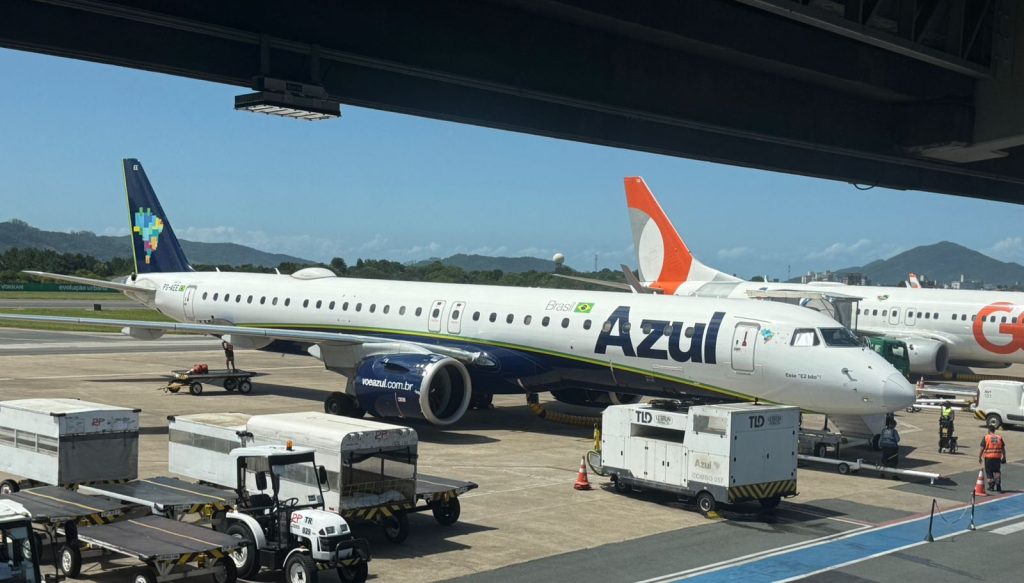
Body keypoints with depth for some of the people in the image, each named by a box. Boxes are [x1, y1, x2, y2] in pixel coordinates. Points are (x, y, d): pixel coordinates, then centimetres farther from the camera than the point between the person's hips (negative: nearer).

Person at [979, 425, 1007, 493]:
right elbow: (1003, 448, 7)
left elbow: (982, 448, -6)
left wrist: (979, 457, 1)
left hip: (988, 457, -3)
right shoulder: (999, 437, 4)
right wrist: (1004, 457, 16)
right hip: (997, 457, 3)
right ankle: (998, 487, 3)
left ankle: (991, 486, 13)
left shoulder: (986, 438, -5)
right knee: (997, 472, 11)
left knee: (989, 472, 9)